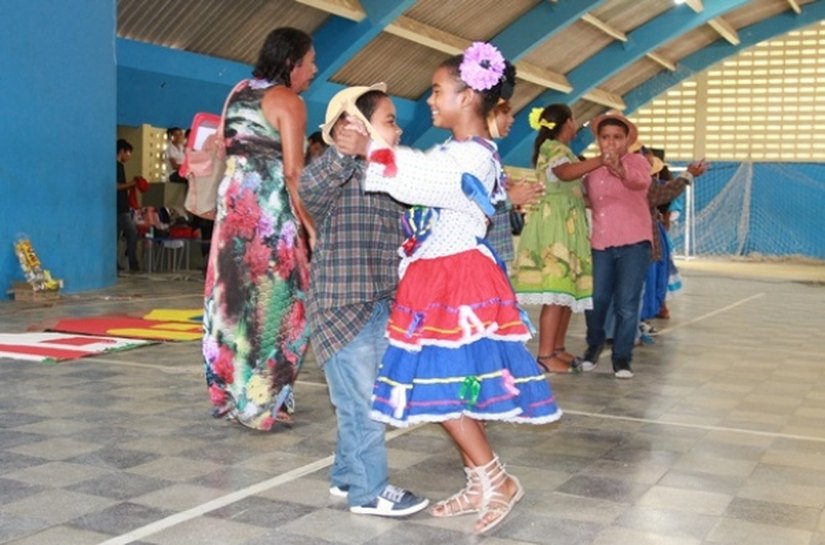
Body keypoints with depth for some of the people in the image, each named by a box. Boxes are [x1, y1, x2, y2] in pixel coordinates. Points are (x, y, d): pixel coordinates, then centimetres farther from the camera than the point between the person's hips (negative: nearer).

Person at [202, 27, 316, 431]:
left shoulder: (239, 94, 15)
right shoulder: (287, 100, -8)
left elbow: (226, 151, 15)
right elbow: (292, 172, -14)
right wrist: (310, 222, -9)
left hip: (234, 206, 8)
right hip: (270, 212, -8)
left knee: (235, 299, 12)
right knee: (274, 304, -1)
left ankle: (229, 393, 20)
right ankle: (262, 402, 3)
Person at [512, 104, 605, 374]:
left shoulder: (561, 149, 22)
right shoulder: (551, 147, -8)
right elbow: (565, 172, -30)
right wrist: (602, 159, -34)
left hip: (568, 226, 10)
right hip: (554, 226, -10)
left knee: (569, 290, 9)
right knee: (557, 293, -13)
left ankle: (557, 348, 16)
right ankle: (545, 356, -11)